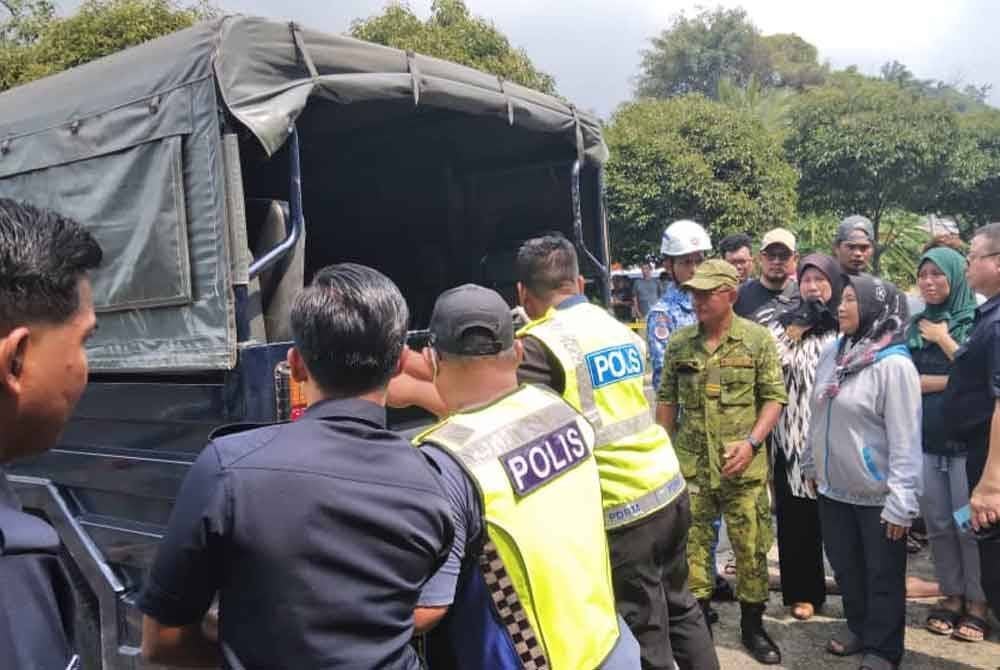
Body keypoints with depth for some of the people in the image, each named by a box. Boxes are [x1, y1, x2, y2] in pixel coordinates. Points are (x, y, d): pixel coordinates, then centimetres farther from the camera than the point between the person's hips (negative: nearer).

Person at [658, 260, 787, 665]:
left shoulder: (758, 339, -5)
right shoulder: (678, 343, 2)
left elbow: (774, 397, -3)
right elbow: (667, 399, 9)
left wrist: (751, 441, -15)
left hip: (743, 467, -2)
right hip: (689, 465, 2)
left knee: (751, 547, 9)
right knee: (691, 544, 10)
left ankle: (753, 626, 27)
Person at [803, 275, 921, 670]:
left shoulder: (894, 365, -17)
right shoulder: (832, 353, 3)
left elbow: (905, 440, -18)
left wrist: (901, 501, -19)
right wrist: (812, 464, 17)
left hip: (877, 494, -6)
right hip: (833, 488, 6)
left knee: (883, 576, 10)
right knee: (846, 568, 19)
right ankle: (859, 630, 39)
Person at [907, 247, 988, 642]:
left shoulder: (976, 321, -2)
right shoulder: (915, 325, 9)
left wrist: (944, 340, -9)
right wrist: (954, 380, -10)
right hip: (924, 439, 4)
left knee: (969, 525, 2)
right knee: (938, 525, 9)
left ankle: (977, 605, 15)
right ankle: (951, 597, 22)